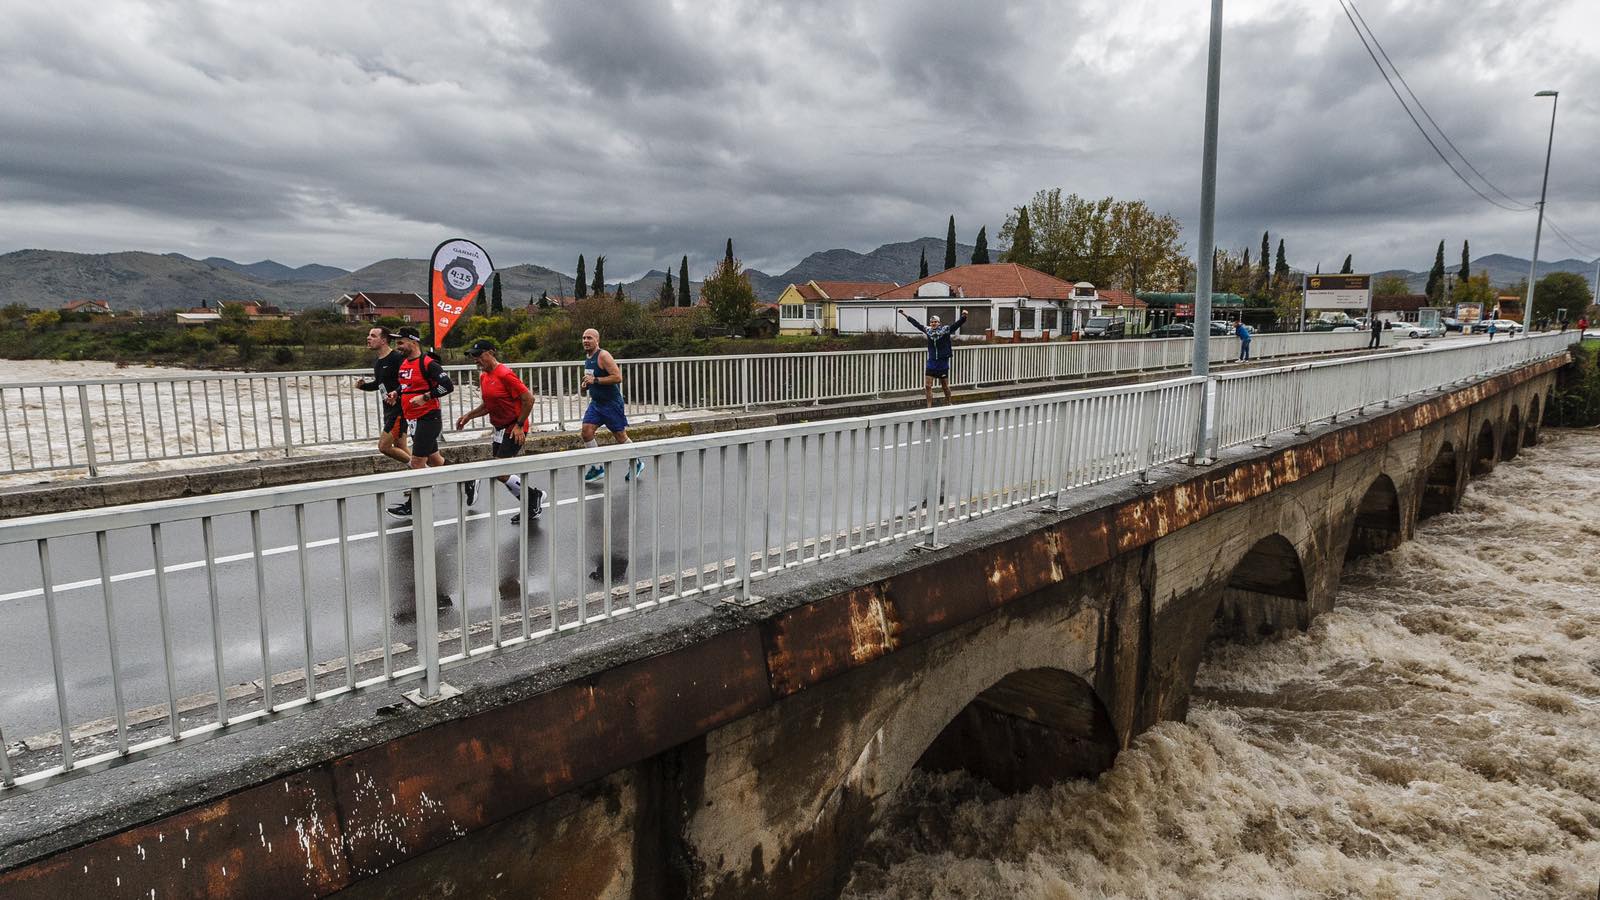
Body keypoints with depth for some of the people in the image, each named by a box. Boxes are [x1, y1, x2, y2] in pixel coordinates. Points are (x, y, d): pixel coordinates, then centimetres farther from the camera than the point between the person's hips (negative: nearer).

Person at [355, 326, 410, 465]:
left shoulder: (397, 358, -15)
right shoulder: (378, 362, 13)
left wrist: (396, 393, -33)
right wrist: (363, 385, 9)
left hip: (399, 408, -9)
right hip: (388, 409, 9)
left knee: (384, 446, -9)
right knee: (400, 449, 11)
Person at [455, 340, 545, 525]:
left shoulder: (505, 374, -17)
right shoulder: (483, 376, 10)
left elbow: (528, 399, -18)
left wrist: (519, 425, -18)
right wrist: (469, 415, 8)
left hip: (514, 430, -9)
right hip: (499, 429, 9)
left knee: (500, 472, -12)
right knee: (501, 472, 9)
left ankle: (535, 496, 6)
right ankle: (531, 507, 21)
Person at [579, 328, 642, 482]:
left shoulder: (603, 355, -16)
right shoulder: (587, 357, 10)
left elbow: (617, 377, -24)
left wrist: (595, 380, -25)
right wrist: (585, 386, 6)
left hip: (612, 403, -8)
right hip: (596, 403, 8)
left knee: (620, 436, 2)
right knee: (586, 431, -7)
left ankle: (637, 464, 24)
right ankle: (597, 468, 3)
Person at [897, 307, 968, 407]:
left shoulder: (946, 329, -6)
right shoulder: (928, 331, 4)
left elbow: (958, 323, -15)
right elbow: (917, 324, 15)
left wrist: (963, 316, -34)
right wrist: (906, 315, 20)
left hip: (943, 362, -3)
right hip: (931, 362, 3)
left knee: (945, 386, 10)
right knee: (927, 386, -2)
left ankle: (948, 404, 32)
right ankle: (929, 407, 5)